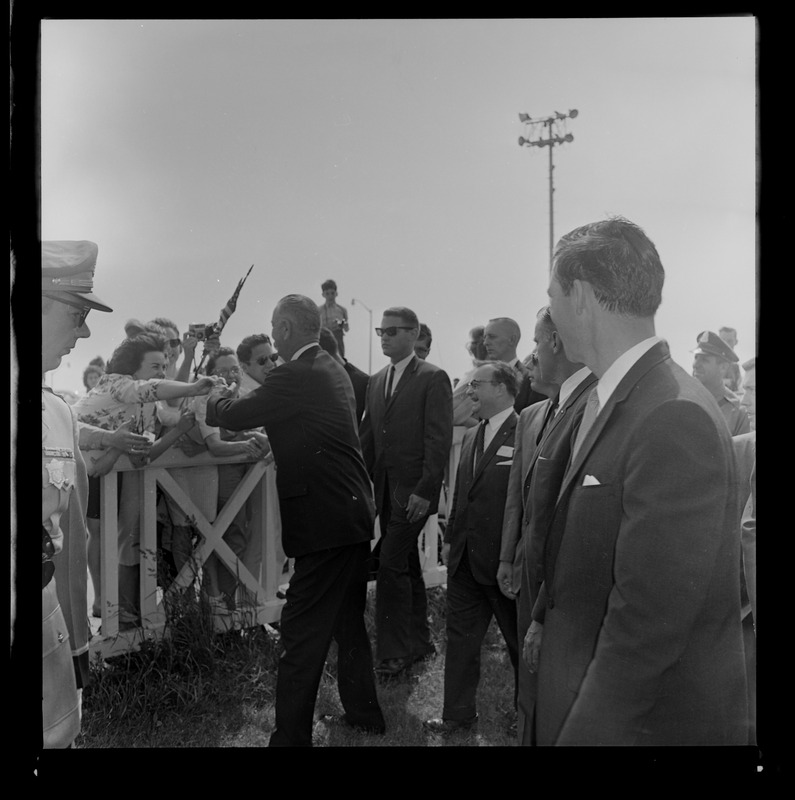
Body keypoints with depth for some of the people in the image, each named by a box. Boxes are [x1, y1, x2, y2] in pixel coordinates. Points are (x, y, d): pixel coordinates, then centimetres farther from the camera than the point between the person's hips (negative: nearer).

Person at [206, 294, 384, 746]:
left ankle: (292, 735, 8)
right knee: (348, 620, 22)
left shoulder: (297, 377, -18)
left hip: (327, 521, -10)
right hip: (354, 514, 10)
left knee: (303, 633, -2)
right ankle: (363, 713, 36)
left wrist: (213, 399, 8)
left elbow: (236, 415, -12)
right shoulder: (331, 369, 12)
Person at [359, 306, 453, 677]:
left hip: (413, 489, -7)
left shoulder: (433, 378, -7)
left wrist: (425, 491, -18)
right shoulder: (376, 381, 14)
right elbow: (367, 437, 15)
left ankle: (393, 651, 4)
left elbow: (439, 440, -13)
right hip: (385, 489, 7)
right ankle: (418, 640, 28)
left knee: (390, 564, -9)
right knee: (407, 565, 15)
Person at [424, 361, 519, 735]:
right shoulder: (471, 436, 11)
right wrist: (450, 538, 13)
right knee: (460, 638, 15)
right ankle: (458, 713, 30)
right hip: (465, 559, 7)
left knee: (520, 642, 13)